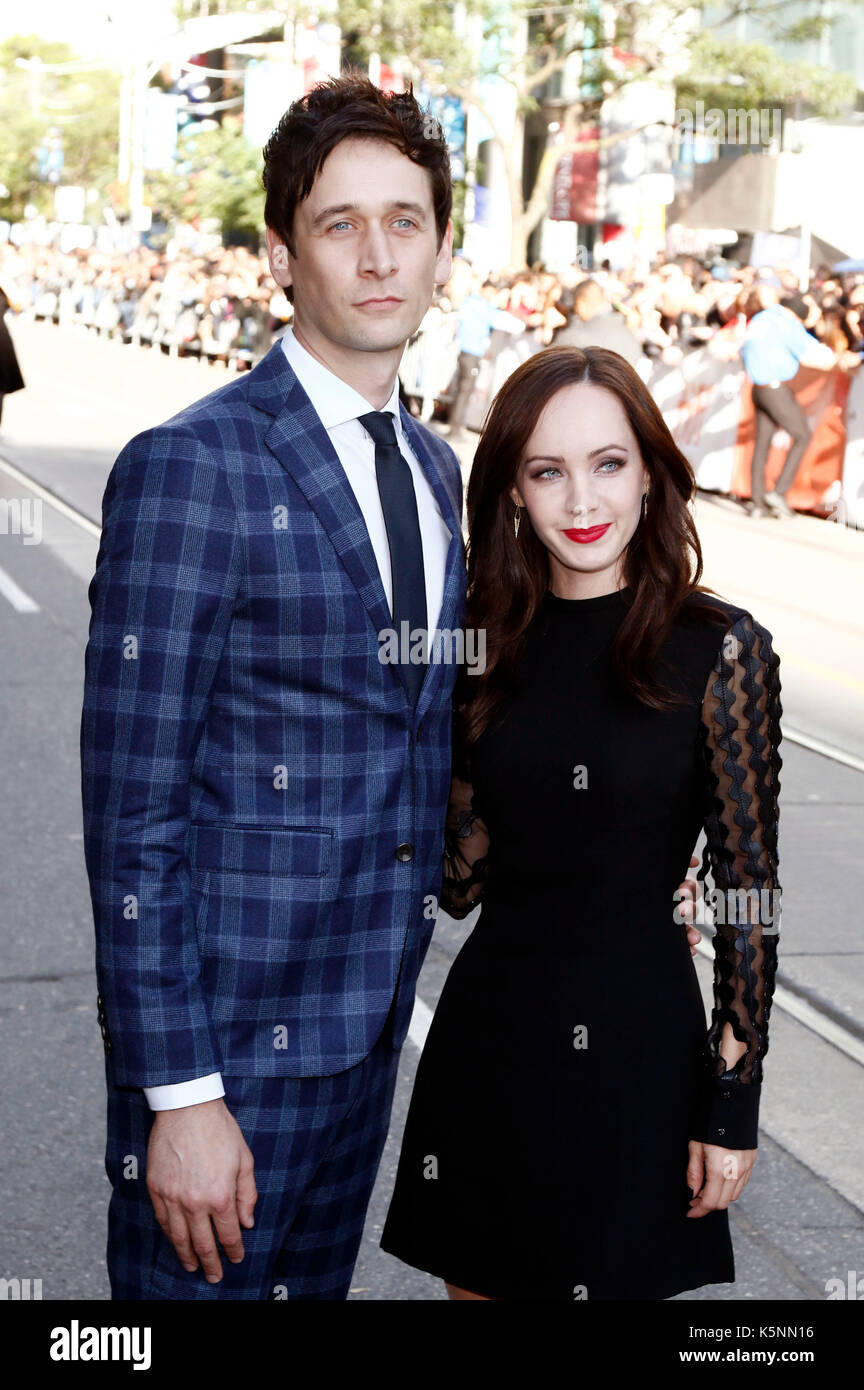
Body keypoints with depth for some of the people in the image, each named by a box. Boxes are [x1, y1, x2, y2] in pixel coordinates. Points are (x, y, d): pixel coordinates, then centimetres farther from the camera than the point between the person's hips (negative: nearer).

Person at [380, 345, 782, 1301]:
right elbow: (461, 882, 4)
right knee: (477, 1278, 16)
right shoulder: (488, 646, 2)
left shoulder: (719, 648, -10)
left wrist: (733, 1103, -8)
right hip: (487, 1030, 4)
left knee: (607, 1272, 11)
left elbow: (748, 891, -7)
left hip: (635, 1041, -4)